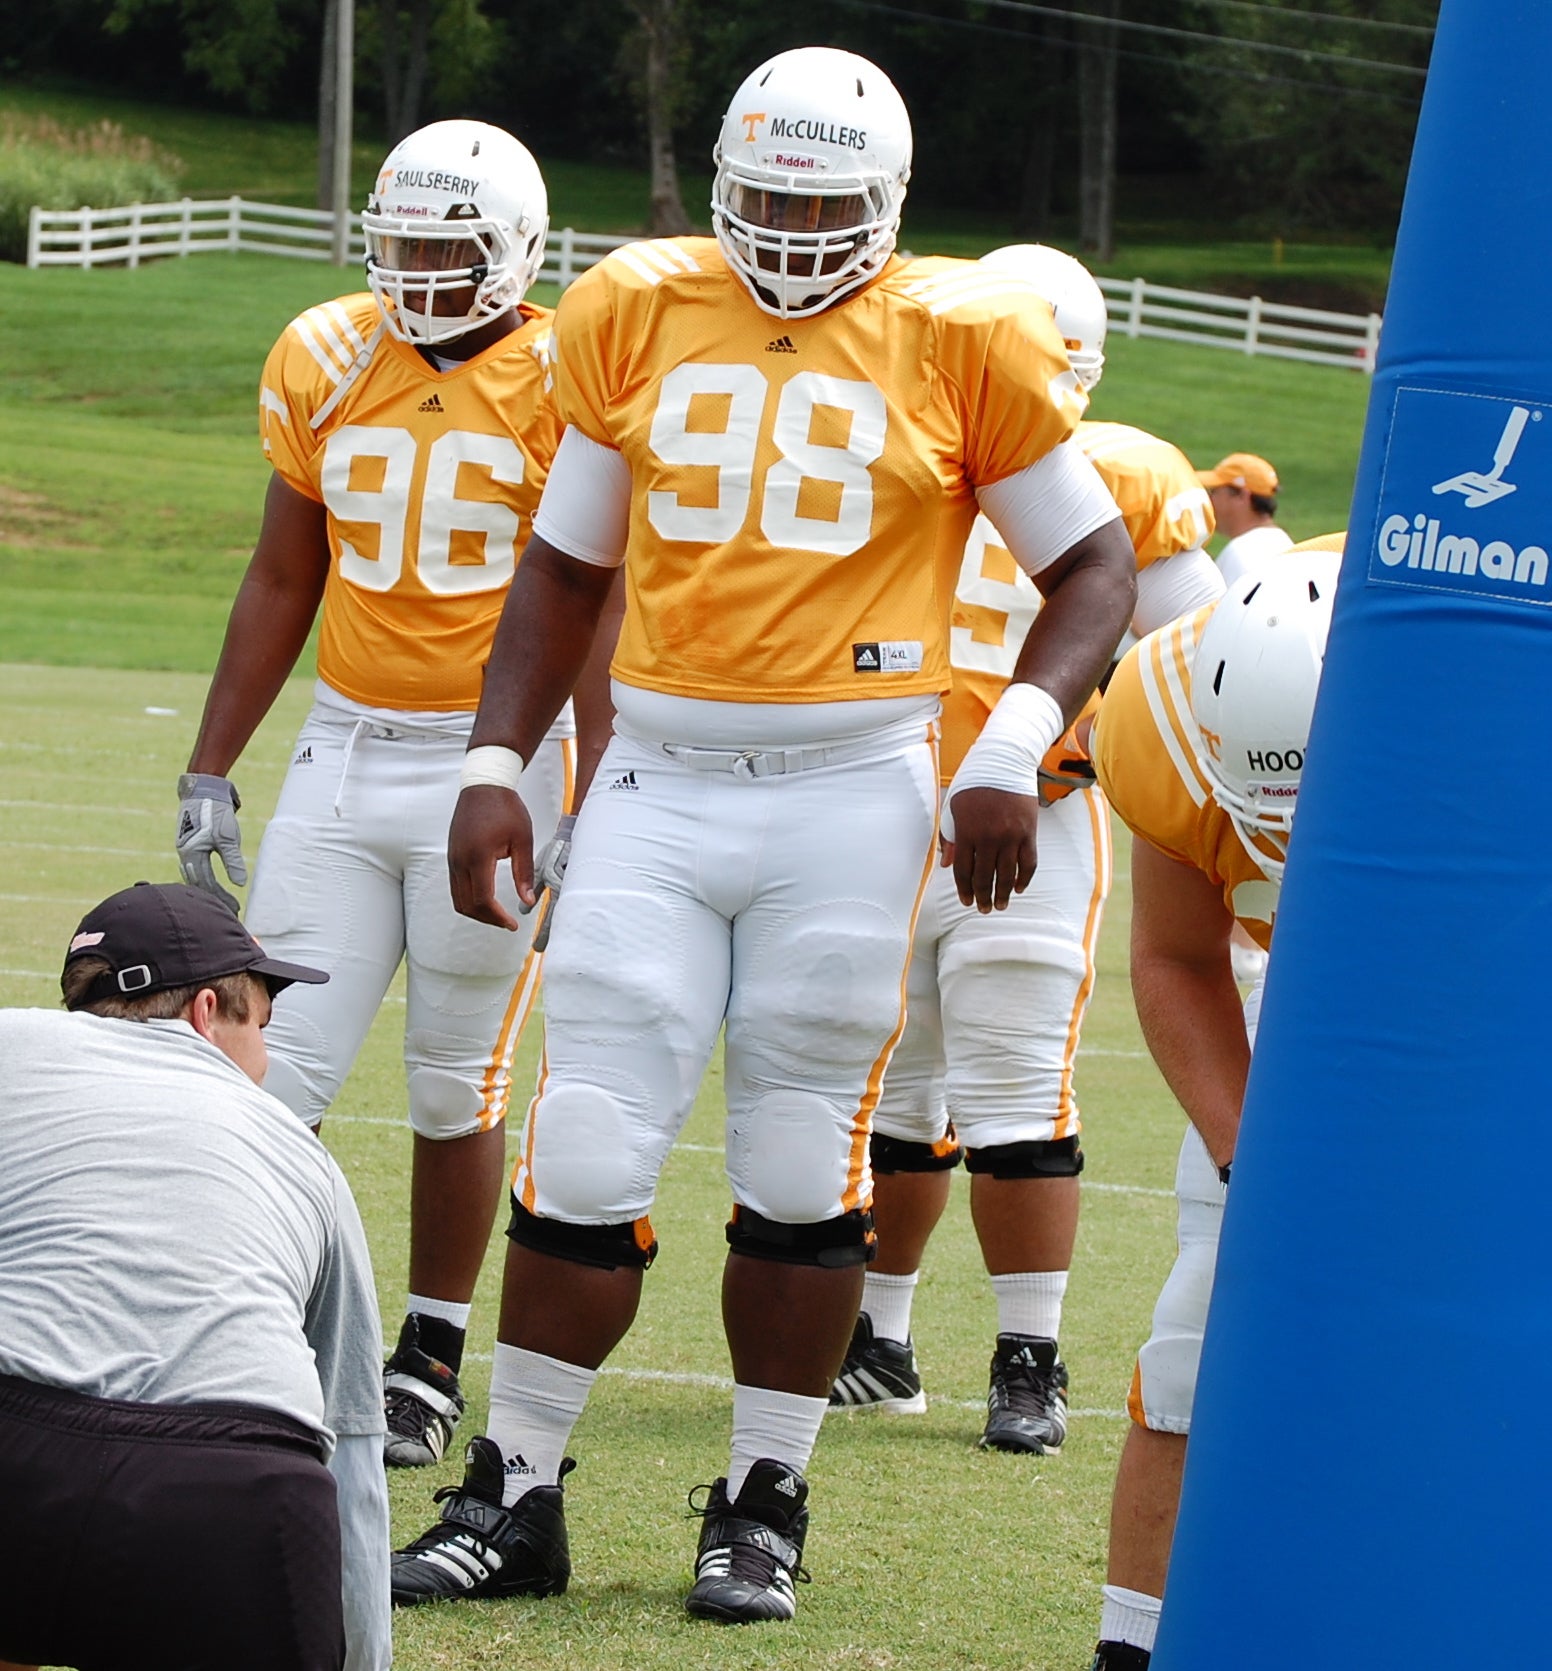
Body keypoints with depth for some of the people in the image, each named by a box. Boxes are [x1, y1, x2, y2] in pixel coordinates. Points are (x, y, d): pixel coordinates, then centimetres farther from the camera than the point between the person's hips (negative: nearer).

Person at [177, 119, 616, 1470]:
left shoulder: (565, 384, -7)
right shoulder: (326, 363, 6)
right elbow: (283, 580, 15)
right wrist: (211, 770, 13)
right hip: (348, 747, 4)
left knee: (458, 1083, 4)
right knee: (281, 1070, -3)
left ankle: (430, 1363, 15)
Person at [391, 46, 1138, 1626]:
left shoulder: (960, 340, 0)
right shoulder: (637, 315, 7)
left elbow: (1093, 564, 6)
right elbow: (565, 564, 16)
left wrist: (1012, 750, -8)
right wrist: (494, 767, 7)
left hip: (850, 790, -2)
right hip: (658, 781, 2)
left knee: (802, 1165, 3)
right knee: (586, 1152, -1)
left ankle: (763, 1503, 15)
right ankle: (513, 1493, 8)